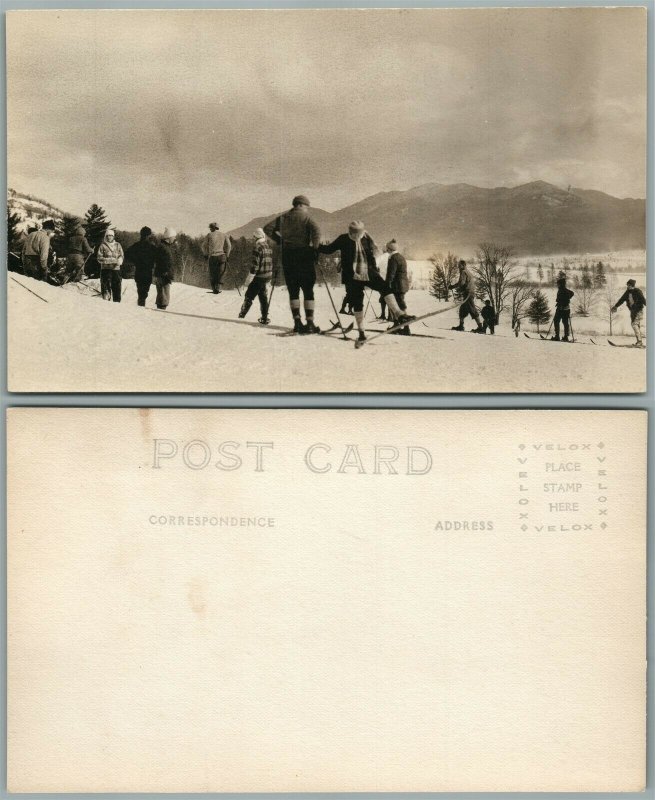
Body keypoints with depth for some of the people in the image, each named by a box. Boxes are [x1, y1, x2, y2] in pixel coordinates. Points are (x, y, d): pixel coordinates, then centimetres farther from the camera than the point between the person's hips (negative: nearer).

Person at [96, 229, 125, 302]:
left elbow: (122, 255, 9)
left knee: (117, 287, 3)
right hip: (106, 269, -3)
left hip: (116, 268, 3)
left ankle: (117, 302, 12)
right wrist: (110, 260, -16)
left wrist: (119, 260, -14)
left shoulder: (118, 245, 12)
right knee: (106, 287, -8)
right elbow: (99, 258, -2)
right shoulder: (103, 246, 3)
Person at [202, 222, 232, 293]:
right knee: (220, 273, 9)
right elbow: (229, 246, 5)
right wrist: (227, 255, 14)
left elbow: (204, 246, 8)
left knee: (212, 274, 9)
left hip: (212, 257, -1)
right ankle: (218, 288, -2)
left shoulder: (209, 235, 4)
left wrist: (206, 254, 21)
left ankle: (214, 289, 2)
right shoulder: (223, 235, 8)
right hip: (222, 256, 1)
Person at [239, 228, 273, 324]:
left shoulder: (257, 248, -16)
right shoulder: (269, 247, 9)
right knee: (264, 297, 12)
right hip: (268, 276, 7)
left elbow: (255, 264, -19)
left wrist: (249, 277, -12)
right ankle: (264, 318, 12)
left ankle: (242, 314, 8)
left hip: (259, 277, -7)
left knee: (249, 295, 3)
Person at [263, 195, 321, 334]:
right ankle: (310, 323, -6)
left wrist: (279, 240, 17)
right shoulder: (305, 217, -1)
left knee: (293, 291, 9)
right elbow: (316, 230, -18)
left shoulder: (283, 218, 12)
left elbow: (267, 228, 11)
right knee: (308, 291, 0)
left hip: (287, 256, 4)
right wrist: (315, 249, -9)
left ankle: (297, 322, 3)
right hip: (304, 255, -4)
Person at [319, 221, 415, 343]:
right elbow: (329, 248, 3)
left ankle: (399, 314, -16)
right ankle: (361, 331, 12)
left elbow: (372, 256, 12)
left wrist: (375, 271, 13)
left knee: (385, 287, -17)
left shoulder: (367, 239, 2)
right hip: (352, 276, -1)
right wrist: (316, 247, -9)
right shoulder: (344, 239, -4)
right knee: (357, 303, 2)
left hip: (368, 273, 2)